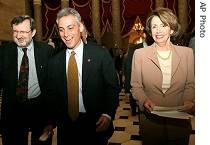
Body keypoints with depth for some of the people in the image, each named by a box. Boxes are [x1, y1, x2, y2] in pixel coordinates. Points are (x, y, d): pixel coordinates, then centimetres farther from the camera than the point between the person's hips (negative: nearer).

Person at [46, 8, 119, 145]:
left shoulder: (101, 54, -9)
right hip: (65, 126, 3)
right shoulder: (54, 62, 2)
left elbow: (113, 87, -7)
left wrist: (108, 115, -17)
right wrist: (51, 121, -1)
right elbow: (52, 94, 8)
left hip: (96, 125, -3)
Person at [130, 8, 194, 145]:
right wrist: (144, 100, -17)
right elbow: (136, 86, 1)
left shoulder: (187, 52, -1)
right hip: (151, 122, -1)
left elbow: (190, 84, 5)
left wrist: (189, 100, -13)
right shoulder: (140, 54, -5)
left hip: (180, 123, 1)